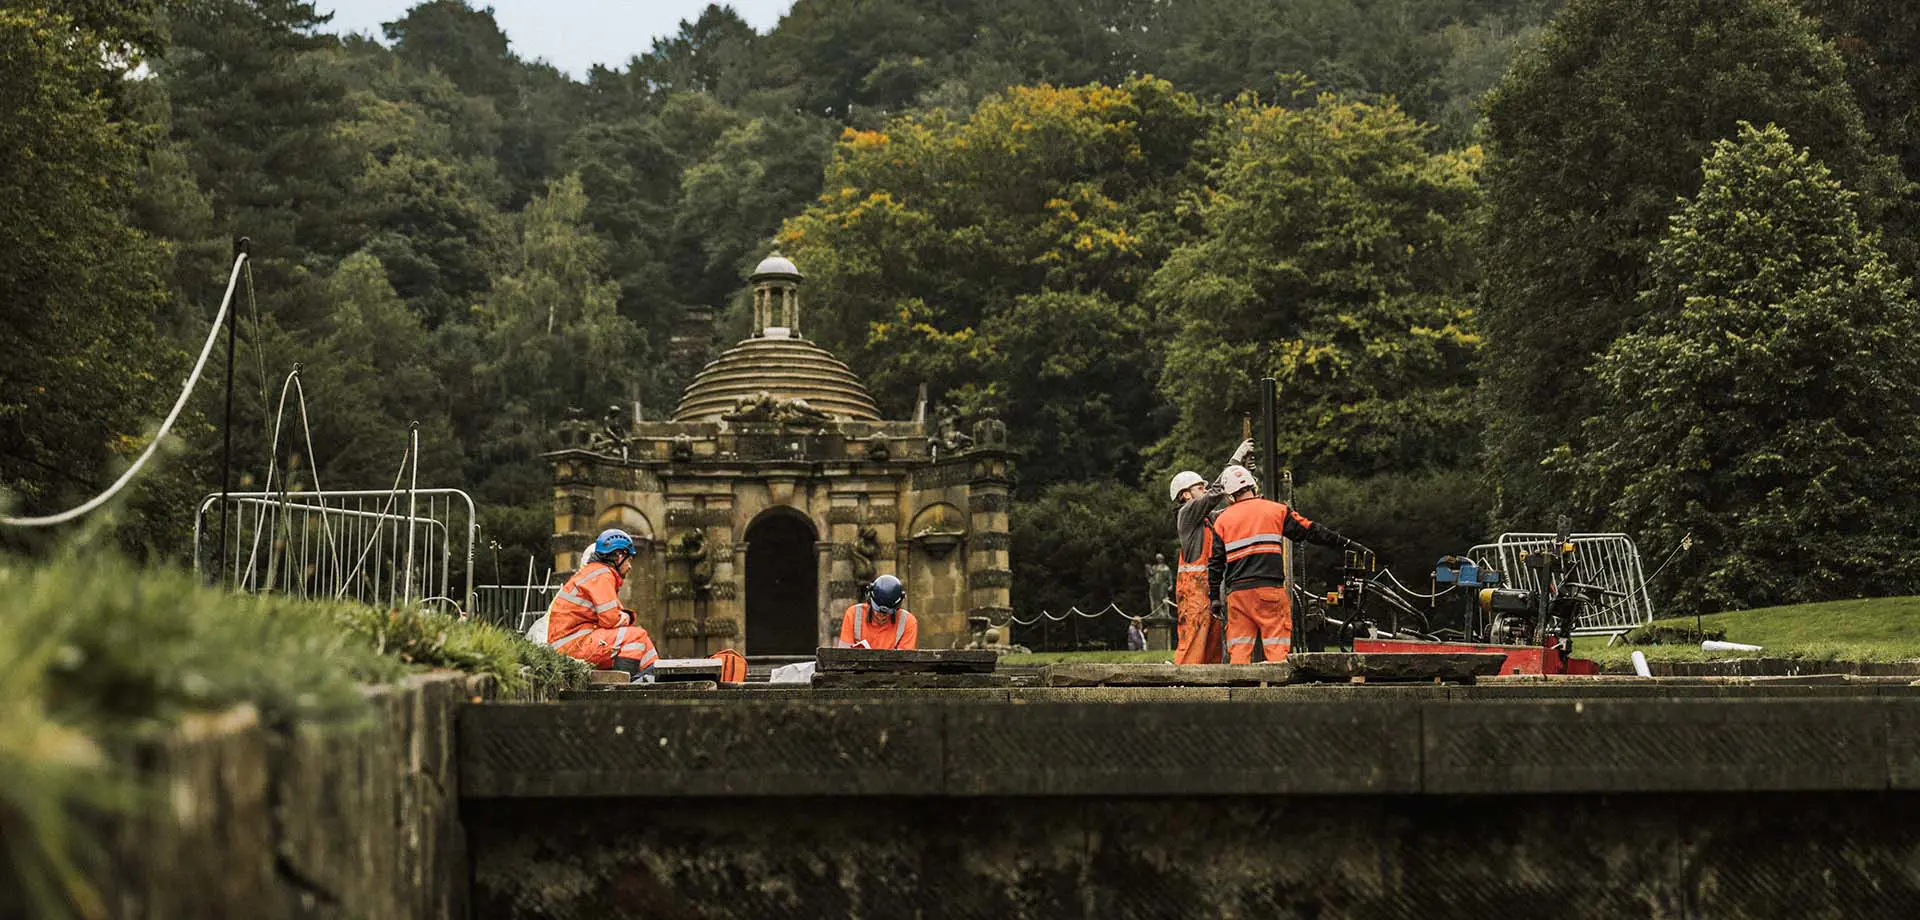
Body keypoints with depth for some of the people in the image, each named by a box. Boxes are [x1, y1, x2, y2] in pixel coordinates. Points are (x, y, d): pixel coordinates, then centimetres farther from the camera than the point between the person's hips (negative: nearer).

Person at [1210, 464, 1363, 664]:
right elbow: (1311, 531, 7)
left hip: (1237, 592, 2)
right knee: (1277, 649, -1)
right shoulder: (1276, 511, 6)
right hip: (1270, 590, -2)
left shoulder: (1222, 520, 9)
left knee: (1239, 652, 4)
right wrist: (1347, 544, 13)